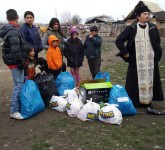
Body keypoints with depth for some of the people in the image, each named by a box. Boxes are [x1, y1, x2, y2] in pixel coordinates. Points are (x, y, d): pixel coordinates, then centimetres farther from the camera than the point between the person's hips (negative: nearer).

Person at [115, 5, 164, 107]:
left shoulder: (153, 28, 6)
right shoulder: (131, 29, -4)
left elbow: (157, 43, 17)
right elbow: (119, 41, -1)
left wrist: (157, 55, 10)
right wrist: (125, 53, -4)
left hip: (151, 62, 3)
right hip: (136, 62, -3)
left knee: (150, 81, 7)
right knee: (136, 82, 1)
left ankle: (148, 101, 19)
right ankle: (135, 101, 12)